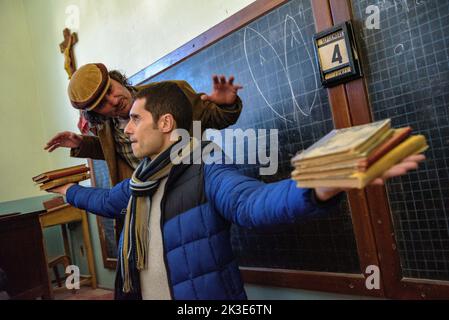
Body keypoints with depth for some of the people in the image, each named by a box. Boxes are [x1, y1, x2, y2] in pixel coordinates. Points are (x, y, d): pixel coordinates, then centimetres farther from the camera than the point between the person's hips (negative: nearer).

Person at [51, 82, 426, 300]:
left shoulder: (206, 167, -19)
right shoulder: (142, 178, 8)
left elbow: (251, 201, -38)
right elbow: (107, 201, 28)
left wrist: (319, 188, -56)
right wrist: (70, 190, 39)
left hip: (204, 293, -8)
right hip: (143, 294, 8)